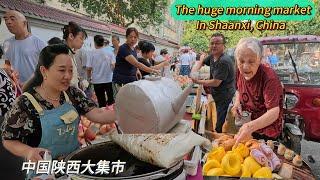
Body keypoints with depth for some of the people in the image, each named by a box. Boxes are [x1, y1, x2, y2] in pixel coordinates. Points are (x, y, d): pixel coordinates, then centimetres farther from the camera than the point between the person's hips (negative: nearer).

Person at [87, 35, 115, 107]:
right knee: (111, 99, 14)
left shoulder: (92, 53, -7)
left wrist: (89, 78, 10)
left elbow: (89, 68, -7)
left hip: (97, 80, 0)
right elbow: (113, 66, -10)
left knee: (101, 101, 8)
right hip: (108, 80, 1)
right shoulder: (109, 52, -4)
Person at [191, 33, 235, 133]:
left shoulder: (224, 61, -25)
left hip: (225, 97, -8)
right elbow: (200, 62, 19)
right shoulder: (212, 56, 2)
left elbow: (215, 82, -26)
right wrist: (193, 73, -3)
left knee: (220, 128, -3)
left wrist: (198, 81, -14)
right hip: (217, 95, 9)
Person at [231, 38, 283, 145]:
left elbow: (274, 112, -36)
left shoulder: (269, 78, -28)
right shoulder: (240, 72, -9)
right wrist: (237, 103, -8)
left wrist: (251, 126, -53)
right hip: (247, 126, 6)